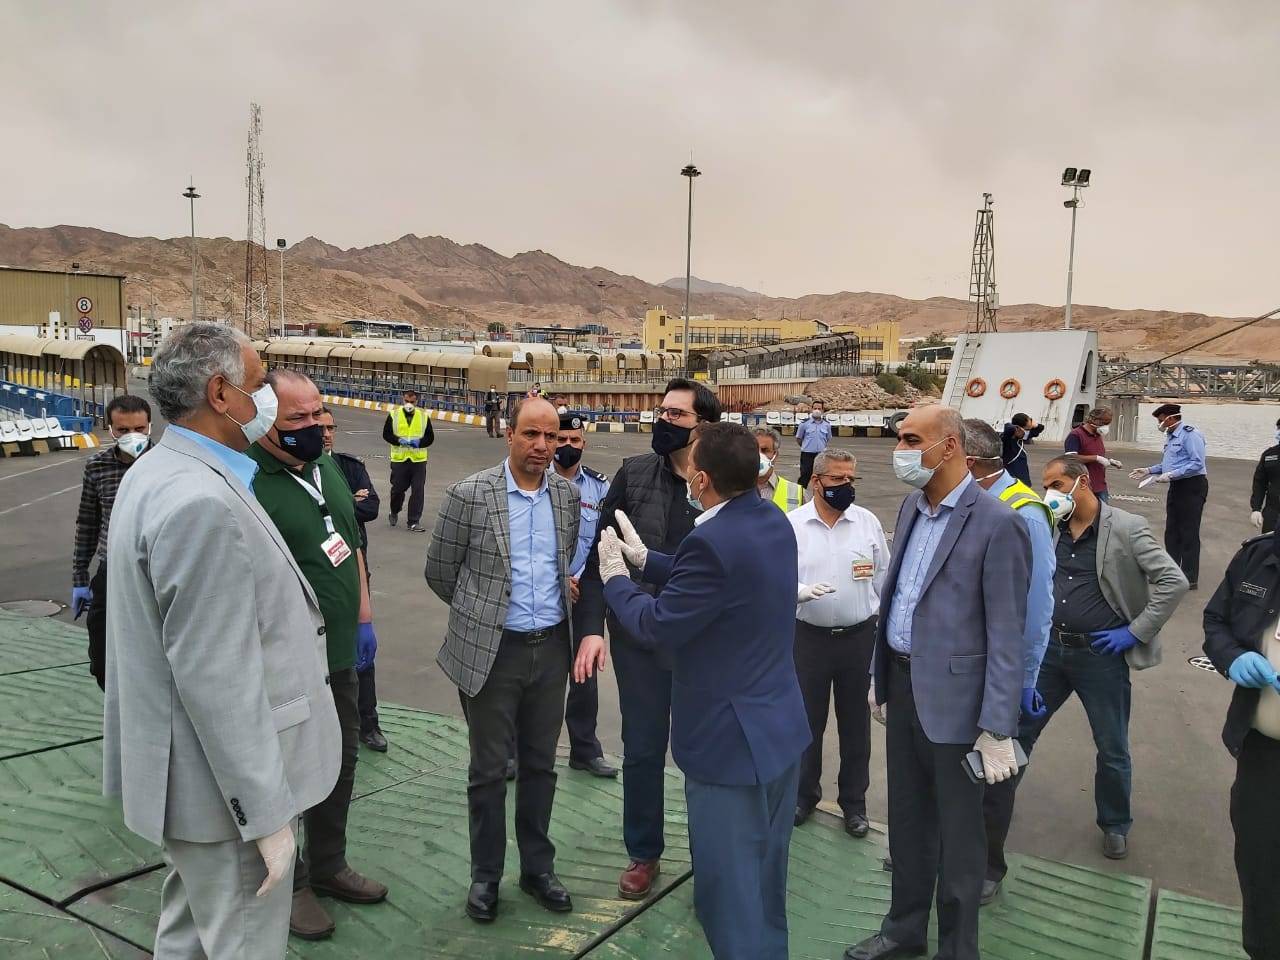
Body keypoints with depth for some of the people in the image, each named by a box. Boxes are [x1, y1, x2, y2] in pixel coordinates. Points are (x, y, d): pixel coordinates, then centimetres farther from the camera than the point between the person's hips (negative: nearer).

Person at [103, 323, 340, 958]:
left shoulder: (154, 473, 7)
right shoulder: (203, 504, -27)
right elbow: (217, 682, -27)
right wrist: (266, 816, -21)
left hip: (184, 768, 10)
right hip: (224, 787, -10)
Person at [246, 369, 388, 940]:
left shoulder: (327, 468, 6)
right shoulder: (250, 483, -20)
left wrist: (363, 618, 15)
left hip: (341, 652, 8)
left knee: (342, 761, 19)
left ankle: (328, 865, 39)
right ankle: (290, 883, 29)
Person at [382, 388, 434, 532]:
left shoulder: (424, 416, 4)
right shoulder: (394, 415, 1)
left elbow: (430, 437, 6)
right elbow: (386, 434, 2)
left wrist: (419, 442, -13)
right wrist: (399, 441, -15)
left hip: (418, 459, 1)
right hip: (399, 459, -1)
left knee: (418, 491, -4)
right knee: (398, 488, 8)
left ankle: (413, 522, 2)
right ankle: (394, 512, 37)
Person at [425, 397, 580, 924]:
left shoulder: (568, 494, 2)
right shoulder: (469, 494, -11)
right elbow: (439, 571, 0)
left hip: (551, 647, 4)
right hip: (492, 650, -3)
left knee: (540, 764, 16)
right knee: (489, 769, 9)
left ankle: (538, 866, 32)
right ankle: (485, 875, 26)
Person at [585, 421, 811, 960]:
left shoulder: (712, 542, -27)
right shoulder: (774, 522, 1)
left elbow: (653, 627, -18)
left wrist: (615, 577, -1)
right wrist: (644, 559, 16)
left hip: (731, 738, -9)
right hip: (779, 725, 9)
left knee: (729, 887, 8)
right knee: (765, 879, 26)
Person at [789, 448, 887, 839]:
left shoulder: (868, 522, 0)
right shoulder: (792, 524, -6)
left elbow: (884, 578, 6)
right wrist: (802, 591, -27)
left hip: (859, 637, 1)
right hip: (809, 637, -1)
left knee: (855, 722, 12)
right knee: (808, 719, 13)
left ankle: (854, 801, 28)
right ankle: (805, 793, 31)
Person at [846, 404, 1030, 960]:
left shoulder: (996, 524, -17)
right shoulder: (911, 507, 7)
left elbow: (1006, 635, -16)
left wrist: (997, 728, -16)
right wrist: (881, 676, 17)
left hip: (952, 696, -7)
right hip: (903, 684, 7)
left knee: (957, 831, 10)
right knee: (906, 817, 21)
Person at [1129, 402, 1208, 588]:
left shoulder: (1190, 434, -16)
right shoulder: (1171, 436, 13)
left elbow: (1197, 464, -22)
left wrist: (1171, 475, -23)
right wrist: (1148, 471, 10)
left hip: (1192, 486, -9)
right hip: (1176, 486, 9)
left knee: (1189, 532, -4)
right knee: (1172, 531, 14)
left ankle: (1190, 579, 3)